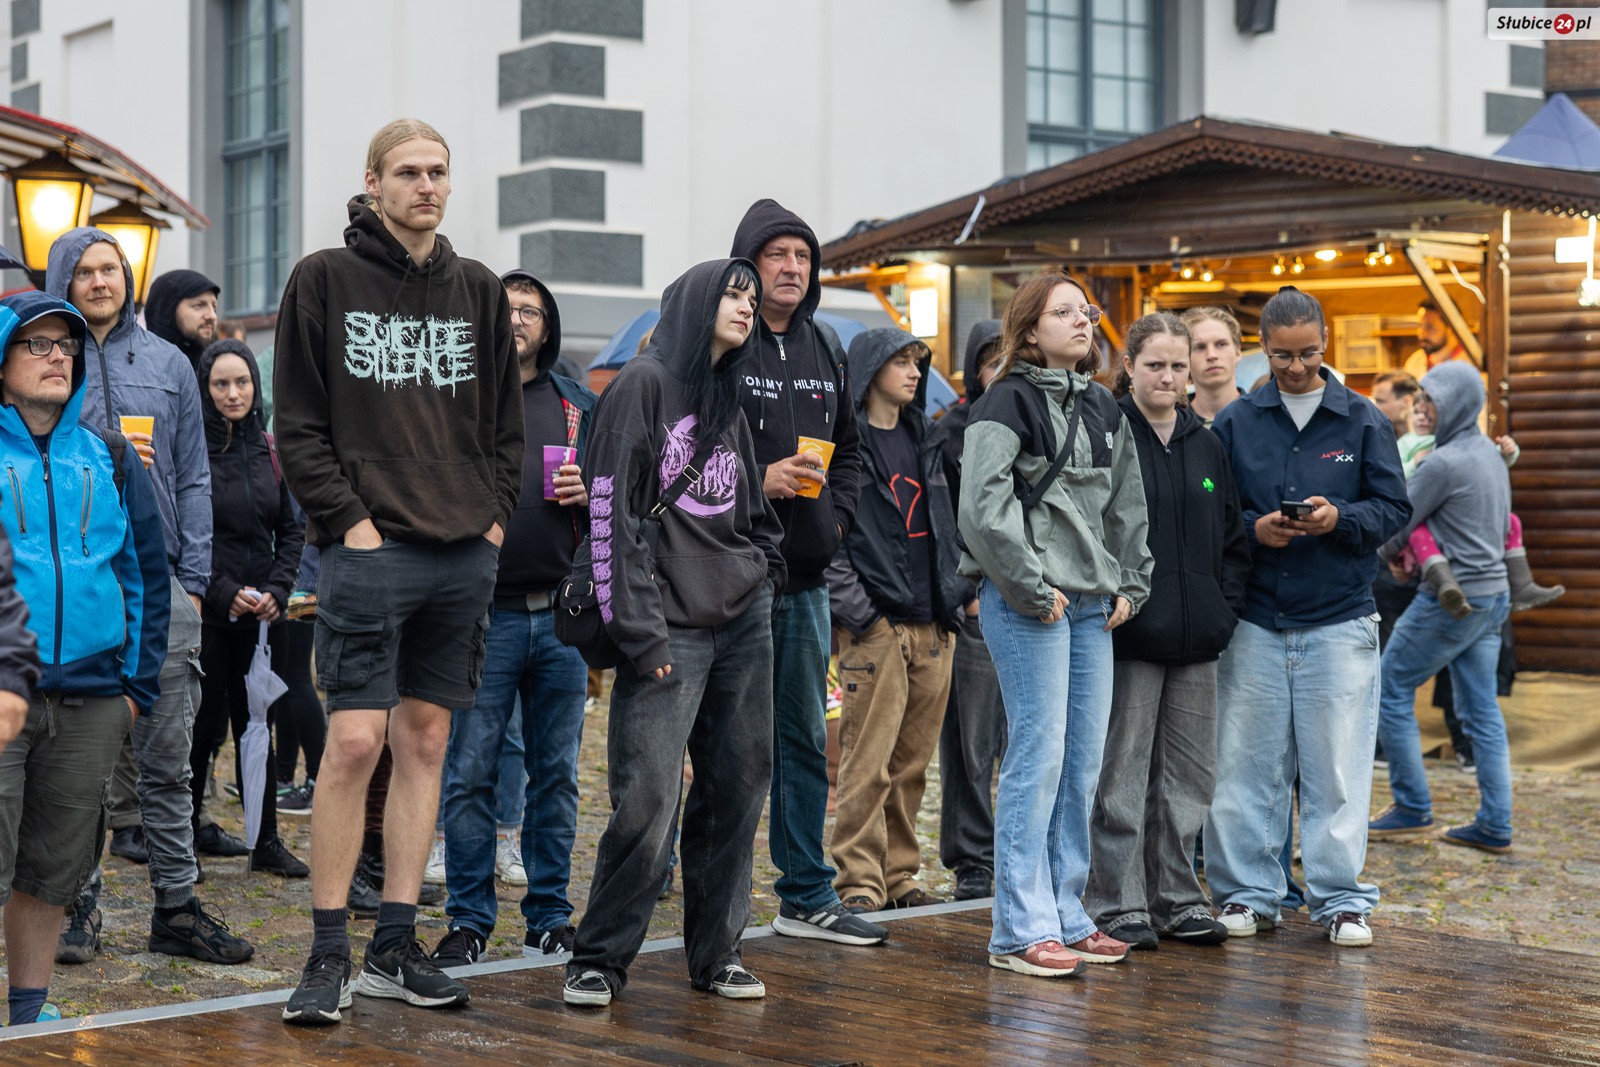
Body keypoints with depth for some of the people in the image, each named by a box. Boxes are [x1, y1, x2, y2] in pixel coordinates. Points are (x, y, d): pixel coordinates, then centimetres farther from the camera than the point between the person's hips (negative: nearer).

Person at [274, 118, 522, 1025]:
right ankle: (330, 954, -1)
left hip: (465, 552, 5)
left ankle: (397, 947, 14)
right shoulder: (326, 280, 1)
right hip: (370, 550, -4)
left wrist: (496, 514, 5)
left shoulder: (479, 290, 13)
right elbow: (300, 424, -1)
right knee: (355, 741, -10)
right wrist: (348, 518, -10)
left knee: (427, 741, 7)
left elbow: (507, 423, 18)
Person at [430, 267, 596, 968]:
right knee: (472, 772, -1)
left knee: (556, 773, 8)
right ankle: (469, 920, 8)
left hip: (561, 616, 3)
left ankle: (549, 917, 17)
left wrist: (590, 495, -2)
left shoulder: (580, 406, 14)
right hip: (484, 614, -3)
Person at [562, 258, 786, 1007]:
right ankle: (599, 960, 1)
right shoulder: (643, 386, -5)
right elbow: (613, 513, -11)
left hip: (744, 620, 7)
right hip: (671, 628, -7)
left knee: (737, 786, 6)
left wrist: (765, 576, 7)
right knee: (648, 797, -11)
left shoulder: (729, 402, 17)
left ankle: (716, 953, 16)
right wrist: (639, 630, -15)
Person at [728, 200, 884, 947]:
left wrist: (836, 513, 7)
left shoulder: (826, 348, 14)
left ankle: (807, 897, 22)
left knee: (805, 737, 13)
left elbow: (849, 449, 22)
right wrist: (757, 482, -19)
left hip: (806, 577, 7)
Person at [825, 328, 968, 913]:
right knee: (868, 761, -8)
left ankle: (899, 873, 17)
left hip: (934, 623, 6)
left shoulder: (928, 438, 18)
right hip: (875, 623, -6)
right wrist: (851, 603, -15)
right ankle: (860, 881, -2)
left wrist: (958, 591, 12)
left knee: (913, 762, 9)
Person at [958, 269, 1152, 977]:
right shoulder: (1007, 403, -7)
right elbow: (985, 505, -17)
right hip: (1027, 605, -8)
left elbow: (1127, 504, 24)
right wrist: (1032, 588, -16)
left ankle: (1066, 916, 17)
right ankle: (1022, 931, -4)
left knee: (1084, 764, 8)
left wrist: (1129, 586, 14)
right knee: (1038, 758, -9)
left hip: (1092, 604, 8)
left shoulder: (1101, 408, 17)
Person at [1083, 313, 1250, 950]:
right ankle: (1119, 904, 8)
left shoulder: (1206, 447, 14)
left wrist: (1225, 607, 6)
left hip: (1197, 638, 6)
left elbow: (1233, 538, 17)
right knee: (1122, 774, 0)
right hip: (1128, 635, -6)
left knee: (1189, 776, 11)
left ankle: (1177, 898, 21)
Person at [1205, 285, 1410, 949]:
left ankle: (1339, 898, 10)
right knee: (1246, 764, 3)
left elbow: (1394, 508, 4)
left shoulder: (1363, 420, 5)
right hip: (1255, 621, 1)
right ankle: (1248, 893, 13)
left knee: (1337, 767, 1)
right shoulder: (1235, 422, 7)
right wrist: (1254, 528, -12)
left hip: (1339, 621, -1)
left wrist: (1341, 518, -14)